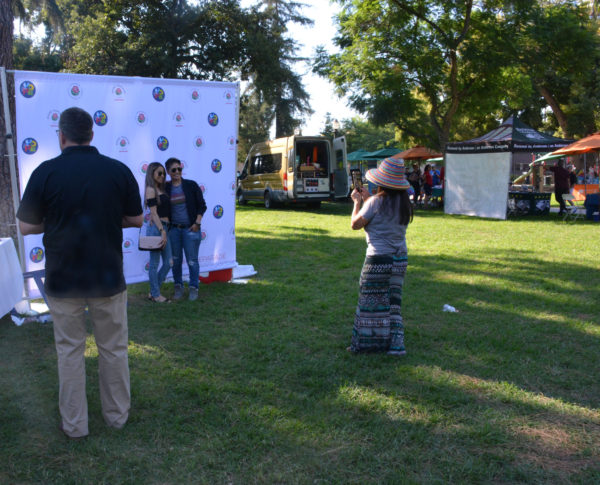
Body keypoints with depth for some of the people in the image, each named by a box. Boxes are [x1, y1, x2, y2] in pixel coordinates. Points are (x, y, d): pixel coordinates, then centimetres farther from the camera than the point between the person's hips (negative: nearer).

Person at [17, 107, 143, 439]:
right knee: (113, 349, 15)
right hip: (108, 279, 1)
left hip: (63, 281, -1)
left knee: (70, 351, 13)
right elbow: (136, 219, 2)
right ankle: (117, 415, 28)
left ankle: (74, 424, 22)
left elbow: (26, 226, -3)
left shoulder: (46, 173, -10)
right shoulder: (119, 171, -6)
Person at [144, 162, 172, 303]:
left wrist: (165, 230, 11)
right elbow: (154, 213, -13)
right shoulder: (150, 189, -7)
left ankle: (153, 292, 20)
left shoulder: (160, 190, 18)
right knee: (155, 263, 1)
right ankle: (155, 295, 11)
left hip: (163, 228, 9)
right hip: (156, 228, -9)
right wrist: (162, 230, -17)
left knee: (169, 262, 9)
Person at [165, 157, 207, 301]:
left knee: (192, 260, 1)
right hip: (173, 229, 2)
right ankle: (178, 287, 23)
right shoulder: (166, 188, 3)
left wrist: (197, 223, -6)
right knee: (176, 260, 9)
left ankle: (193, 288, 14)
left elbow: (202, 206, 1)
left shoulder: (191, 185, -2)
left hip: (190, 229, -2)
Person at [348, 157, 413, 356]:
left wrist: (357, 202, 6)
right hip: (400, 258, 6)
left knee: (370, 301, 6)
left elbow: (355, 224, -8)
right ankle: (395, 343, 18)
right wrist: (367, 200, 22)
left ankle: (365, 343, 15)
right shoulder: (404, 202, 4)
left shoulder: (376, 202, -15)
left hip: (378, 259, -6)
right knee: (393, 302, 14)